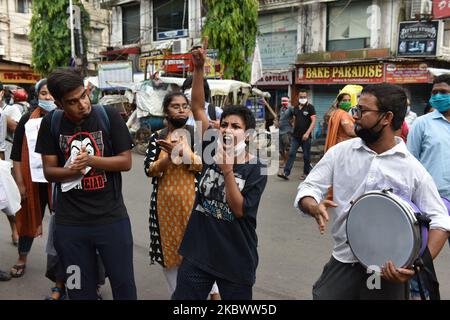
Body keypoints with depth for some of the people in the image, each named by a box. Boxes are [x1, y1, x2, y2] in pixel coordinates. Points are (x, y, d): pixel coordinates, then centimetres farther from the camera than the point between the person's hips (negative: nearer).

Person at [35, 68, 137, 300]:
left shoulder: (108, 116, -7)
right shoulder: (51, 123, -1)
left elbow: (126, 162, -5)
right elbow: (49, 171, 1)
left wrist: (91, 160, -20)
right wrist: (70, 170, -20)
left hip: (111, 217, -1)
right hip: (69, 222, 2)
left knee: (123, 284, 9)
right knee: (80, 289, 16)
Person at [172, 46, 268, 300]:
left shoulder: (257, 169, -9)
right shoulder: (212, 151, -2)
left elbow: (240, 210, -16)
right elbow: (198, 107, -6)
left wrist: (228, 171, -24)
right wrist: (199, 69, -15)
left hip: (236, 259, -2)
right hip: (198, 252, 3)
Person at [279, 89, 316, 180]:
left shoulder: (310, 107, -5)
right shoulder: (296, 108, 12)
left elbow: (313, 121, -11)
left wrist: (307, 133, -22)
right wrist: (294, 131, 12)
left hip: (305, 136, -4)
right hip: (296, 136, 5)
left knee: (306, 156, 5)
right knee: (291, 154, -4)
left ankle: (306, 173, 18)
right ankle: (286, 173, -6)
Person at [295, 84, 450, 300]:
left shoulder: (413, 169, -6)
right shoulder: (340, 152, 0)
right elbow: (308, 187, -1)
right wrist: (314, 207, -25)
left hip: (389, 270, -1)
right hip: (343, 263, 1)